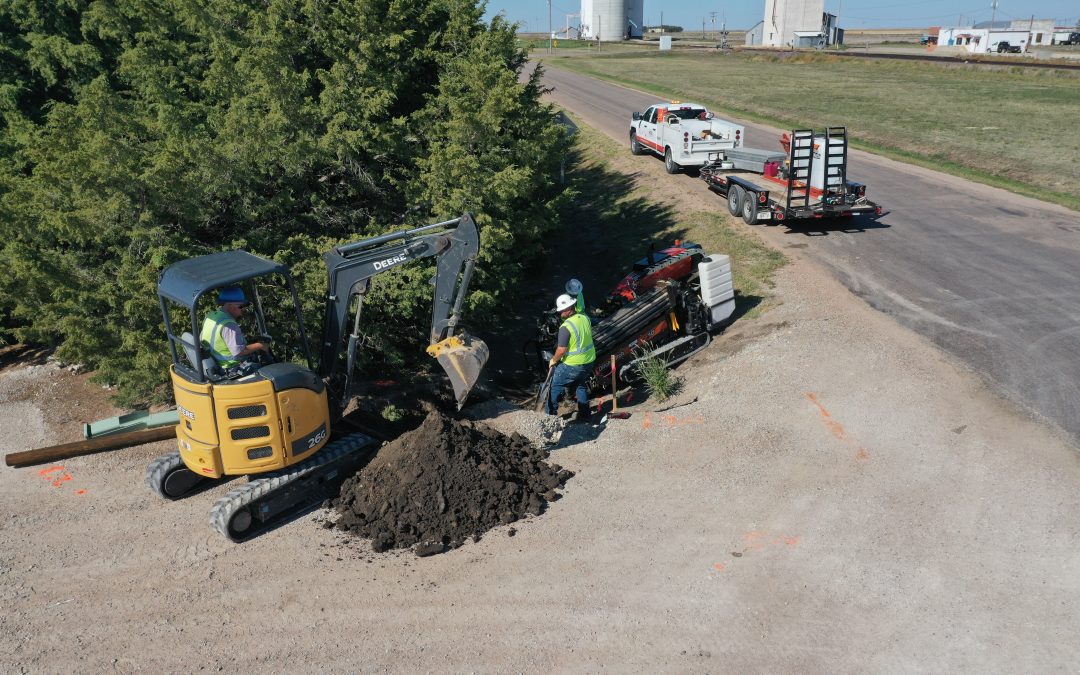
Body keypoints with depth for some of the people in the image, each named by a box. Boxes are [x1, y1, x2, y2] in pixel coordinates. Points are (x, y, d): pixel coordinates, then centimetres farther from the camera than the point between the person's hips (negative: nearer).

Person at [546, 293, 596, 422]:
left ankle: (550, 415, 19)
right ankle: (584, 415, 29)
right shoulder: (585, 318, -2)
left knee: (555, 386, 12)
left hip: (572, 365, -7)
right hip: (589, 361, 7)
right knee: (581, 386, 26)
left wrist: (553, 360, -5)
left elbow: (561, 350, -22)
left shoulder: (565, 327, -24)